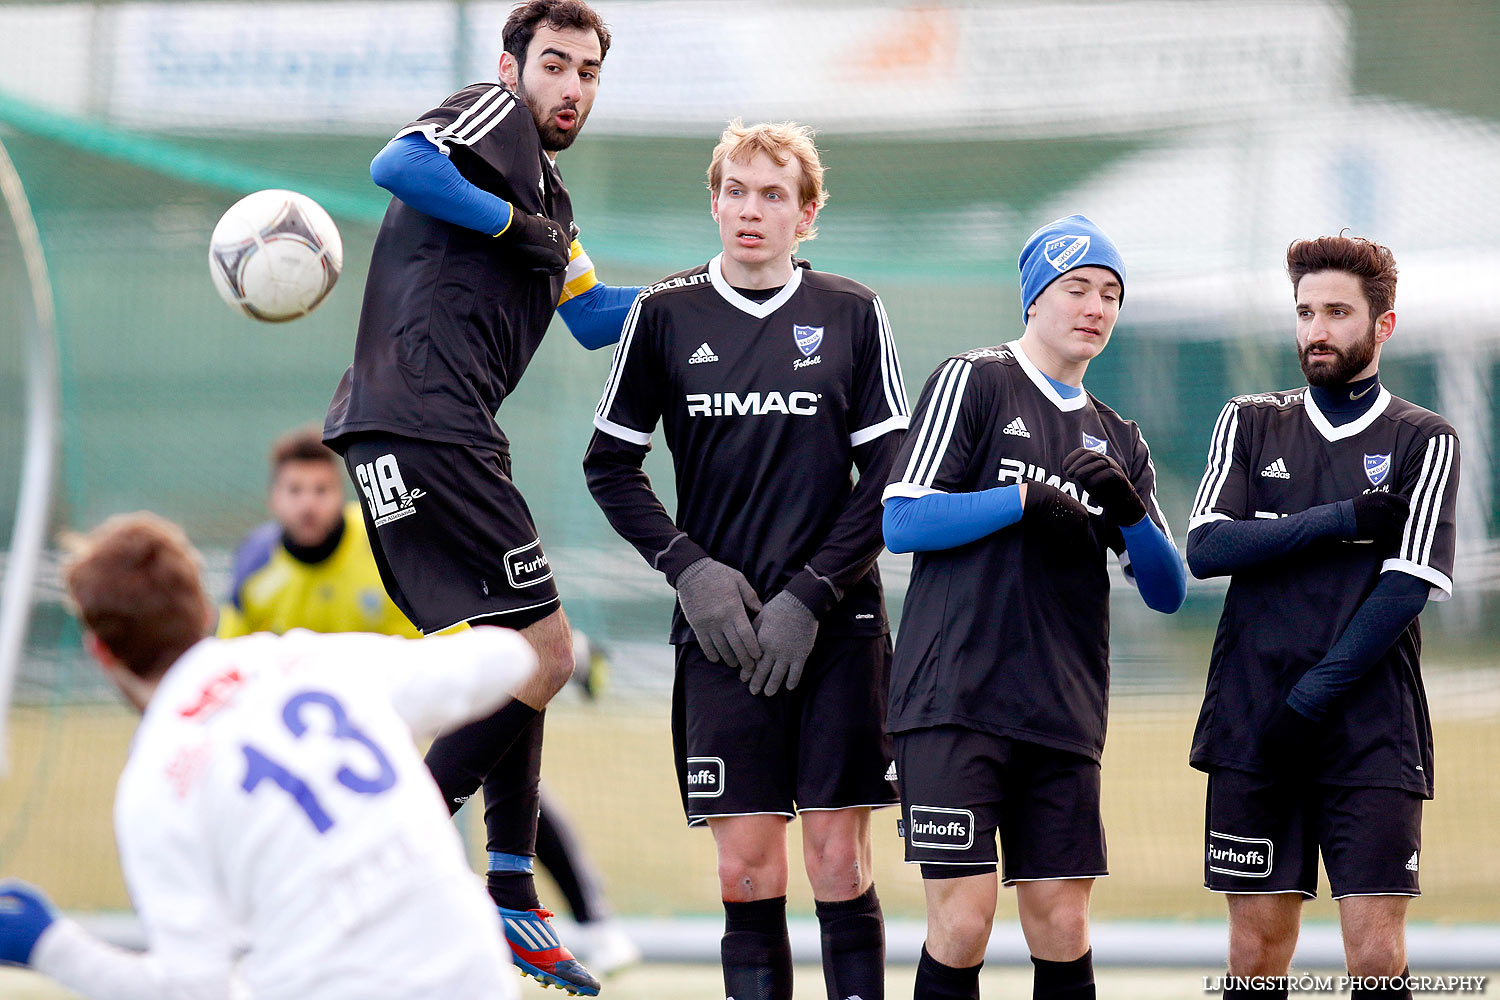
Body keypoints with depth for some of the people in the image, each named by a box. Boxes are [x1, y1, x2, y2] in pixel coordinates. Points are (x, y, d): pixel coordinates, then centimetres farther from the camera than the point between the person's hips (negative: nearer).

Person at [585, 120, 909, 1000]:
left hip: (837, 623, 0)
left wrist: (810, 596, -7)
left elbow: (889, 476, 2)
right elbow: (611, 466, 10)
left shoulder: (853, 315, 4)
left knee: (840, 858, -2)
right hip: (723, 628, 0)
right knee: (747, 868, -3)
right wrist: (690, 569, -4)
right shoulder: (666, 316, 5)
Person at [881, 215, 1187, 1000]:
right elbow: (901, 521, -6)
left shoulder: (1119, 442, 20)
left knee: (1062, 930, 1)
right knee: (963, 923, -12)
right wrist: (1027, 499, -12)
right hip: (956, 701, -5)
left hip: (1064, 720, 5)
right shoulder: (973, 382, 4)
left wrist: (1130, 512, -5)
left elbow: (1168, 591, 13)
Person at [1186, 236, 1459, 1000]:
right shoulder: (1250, 424, 14)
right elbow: (1207, 548, 0)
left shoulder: (1423, 442, 5)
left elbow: (1407, 587, -6)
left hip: (1372, 735, -2)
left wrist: (1312, 699, -13)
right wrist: (1343, 521, -8)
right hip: (1250, 729, 2)